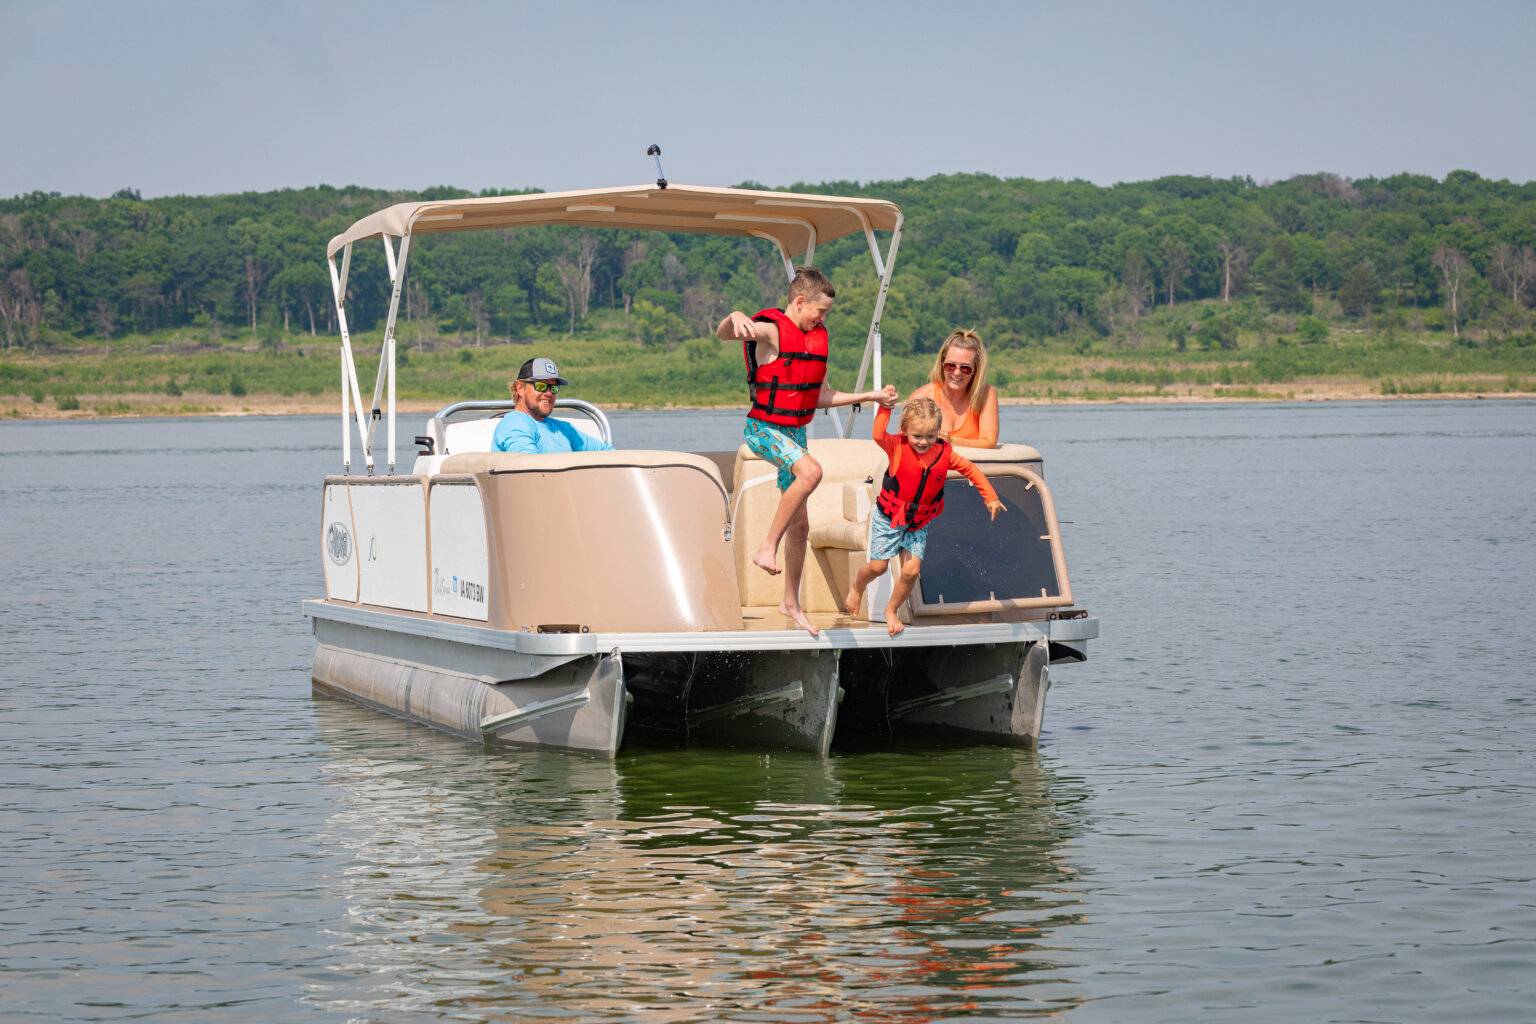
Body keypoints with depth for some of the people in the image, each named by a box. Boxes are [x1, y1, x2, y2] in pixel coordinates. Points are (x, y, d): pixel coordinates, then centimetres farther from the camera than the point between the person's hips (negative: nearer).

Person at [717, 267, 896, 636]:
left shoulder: (816, 337, 10)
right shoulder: (770, 331, -15)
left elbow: (818, 396, 18)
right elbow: (722, 334, -35)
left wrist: (870, 396, 18)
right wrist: (736, 318, -58)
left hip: (795, 433, 8)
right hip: (764, 429, -8)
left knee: (801, 526, 12)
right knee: (811, 470, -36)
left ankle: (791, 603, 25)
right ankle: (767, 548, -29)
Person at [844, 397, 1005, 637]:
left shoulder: (944, 453, -9)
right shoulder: (897, 446, -17)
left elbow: (970, 470, 4)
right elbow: (878, 435, -38)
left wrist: (990, 497, 3)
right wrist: (885, 406, -41)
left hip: (918, 523, 2)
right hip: (888, 517, -2)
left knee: (911, 570, -7)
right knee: (878, 565, 2)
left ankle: (892, 610, 18)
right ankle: (856, 588, 37)